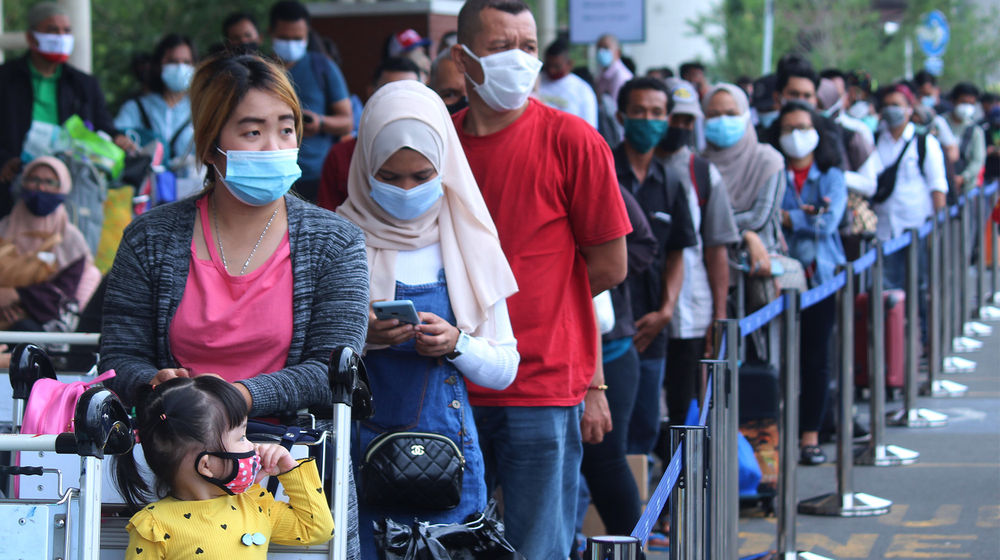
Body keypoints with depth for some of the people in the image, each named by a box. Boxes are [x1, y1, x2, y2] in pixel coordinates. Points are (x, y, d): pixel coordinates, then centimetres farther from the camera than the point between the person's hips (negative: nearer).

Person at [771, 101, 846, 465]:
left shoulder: (831, 177, 9)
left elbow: (828, 223, -6)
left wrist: (785, 216, -6)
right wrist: (806, 214, -14)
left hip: (820, 275, 1)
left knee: (816, 357, 0)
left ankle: (810, 436, 7)